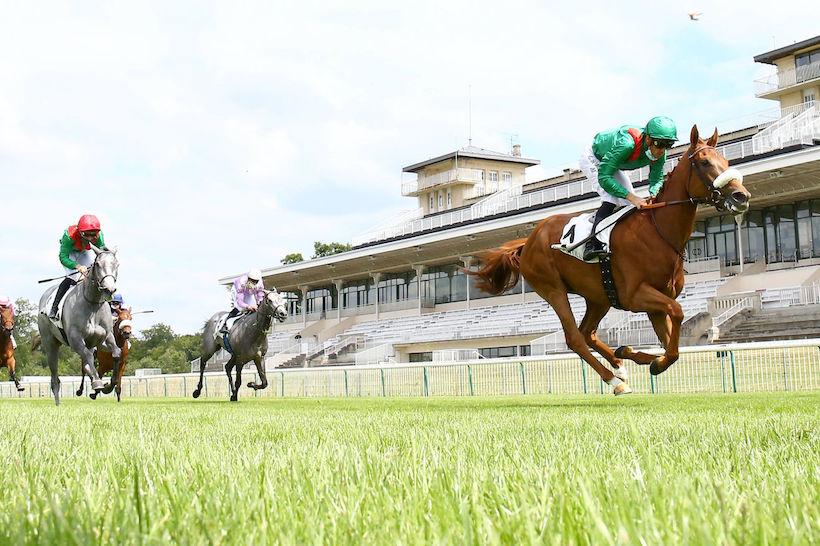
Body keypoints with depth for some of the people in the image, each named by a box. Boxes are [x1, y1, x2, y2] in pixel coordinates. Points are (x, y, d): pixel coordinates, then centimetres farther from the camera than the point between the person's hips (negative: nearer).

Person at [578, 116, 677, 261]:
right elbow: (604, 178, -43)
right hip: (592, 159, -8)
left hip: (610, 163, 8)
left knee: (630, 203, -1)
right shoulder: (626, 144, -44)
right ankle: (593, 244, -34)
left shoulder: (659, 154, -23)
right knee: (612, 197, -27)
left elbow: (657, 179, -12)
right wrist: (631, 197, -48)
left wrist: (654, 195, -36)